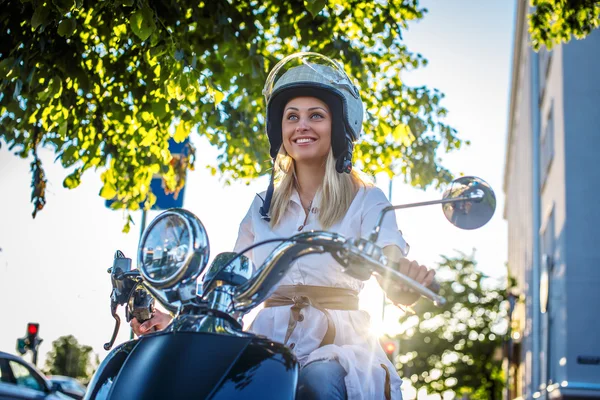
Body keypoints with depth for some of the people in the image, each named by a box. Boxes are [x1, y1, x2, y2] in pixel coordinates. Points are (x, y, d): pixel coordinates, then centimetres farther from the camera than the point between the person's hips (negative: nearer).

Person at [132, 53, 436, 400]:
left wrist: (408, 275, -36)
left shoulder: (365, 199, 5)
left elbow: (391, 260, -12)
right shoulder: (263, 204, 18)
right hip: (267, 342, 3)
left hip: (335, 347, -3)